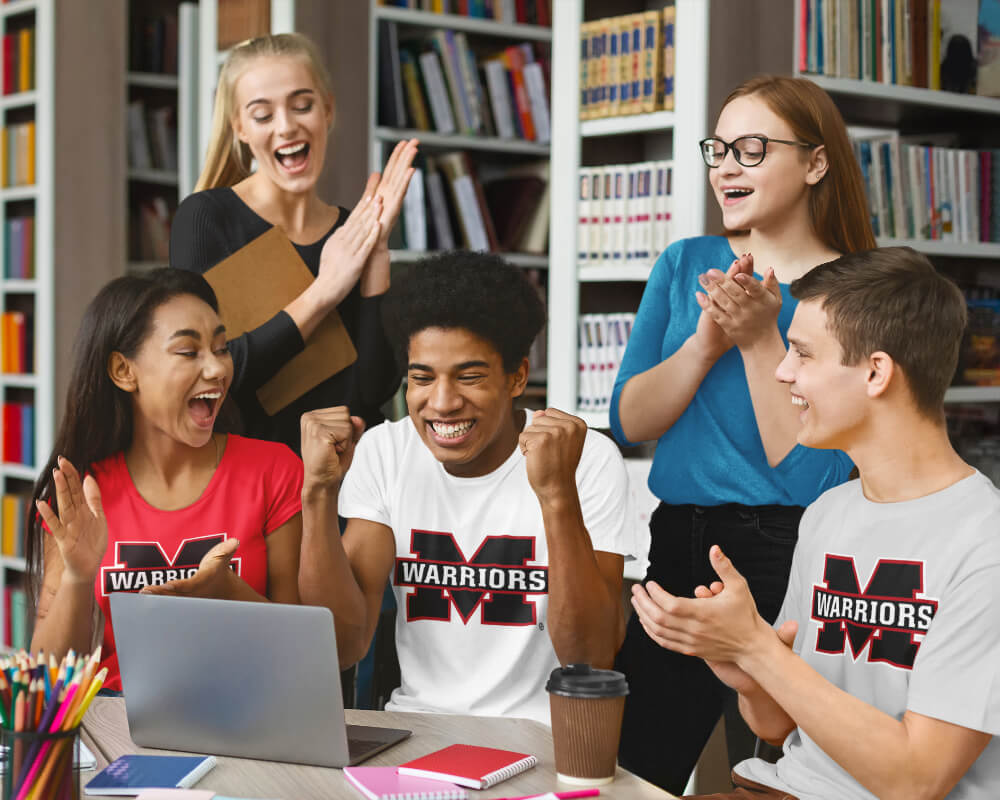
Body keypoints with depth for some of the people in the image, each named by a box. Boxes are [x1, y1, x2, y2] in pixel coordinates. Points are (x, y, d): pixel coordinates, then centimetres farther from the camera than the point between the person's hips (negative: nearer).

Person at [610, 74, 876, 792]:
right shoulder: (686, 265, 7)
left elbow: (810, 480, -14)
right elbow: (629, 422, -1)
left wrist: (760, 339, -20)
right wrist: (709, 338, -15)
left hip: (786, 559, -5)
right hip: (675, 547, 5)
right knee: (625, 770, 11)